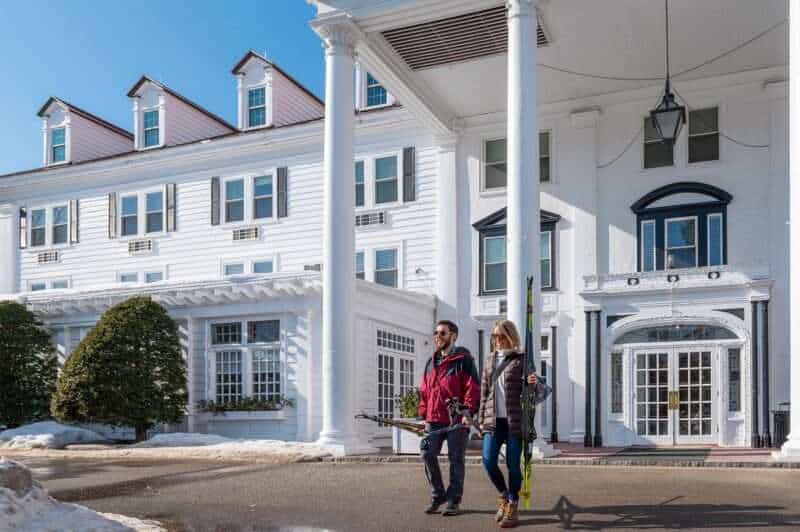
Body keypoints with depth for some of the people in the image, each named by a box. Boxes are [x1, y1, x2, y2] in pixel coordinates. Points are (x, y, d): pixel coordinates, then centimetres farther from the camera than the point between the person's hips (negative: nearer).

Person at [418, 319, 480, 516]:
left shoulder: (463, 360, -3)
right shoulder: (431, 362, 17)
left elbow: (473, 388, -10)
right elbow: (424, 390, 21)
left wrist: (468, 412, -19)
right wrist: (423, 413, 14)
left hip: (456, 419, -5)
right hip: (434, 419, 6)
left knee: (456, 459, 2)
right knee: (427, 454, -3)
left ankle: (453, 500, 12)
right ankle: (438, 495, 13)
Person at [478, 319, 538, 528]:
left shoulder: (521, 360, 0)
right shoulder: (489, 361, 13)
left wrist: (534, 384, -25)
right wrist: (481, 419, 13)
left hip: (515, 420, -4)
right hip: (493, 420, 4)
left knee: (513, 464, -1)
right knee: (489, 461, -6)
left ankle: (512, 506, 14)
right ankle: (503, 495, 19)